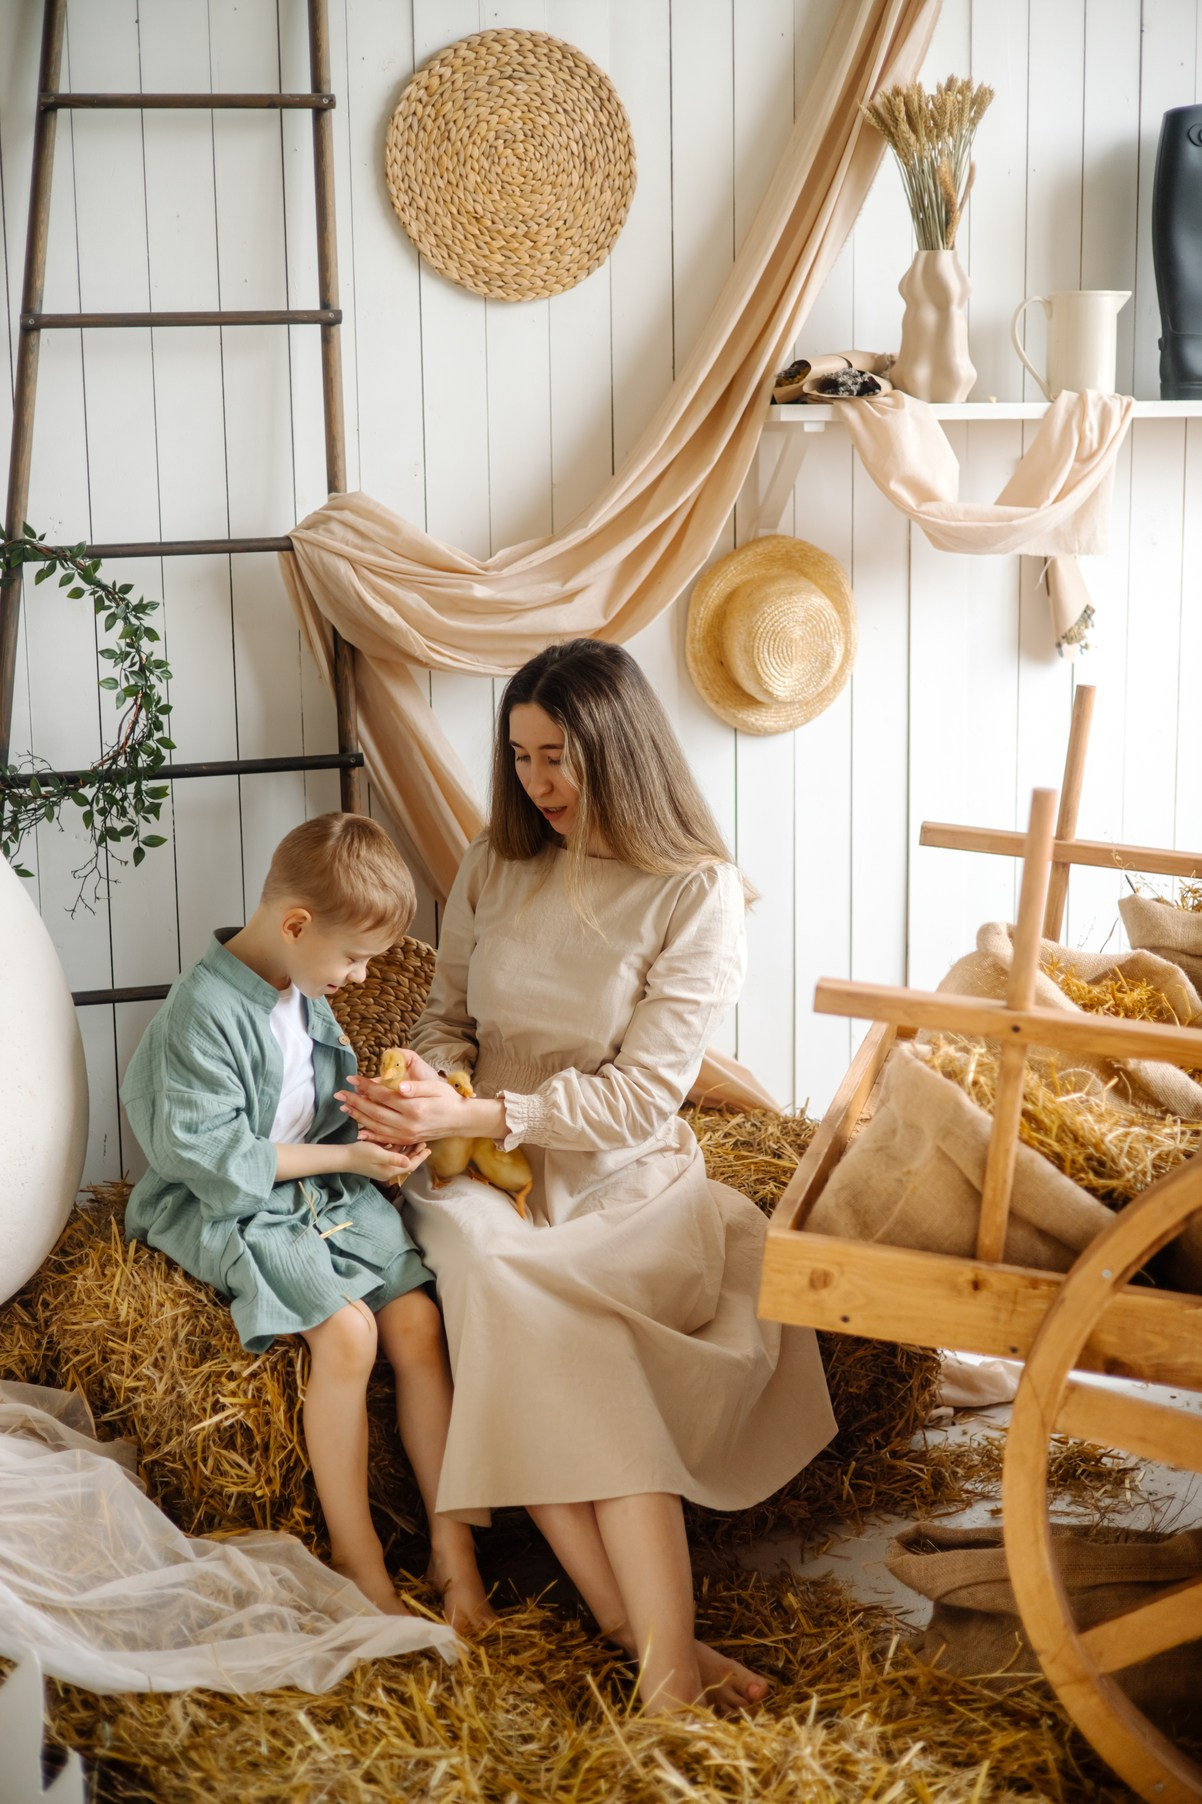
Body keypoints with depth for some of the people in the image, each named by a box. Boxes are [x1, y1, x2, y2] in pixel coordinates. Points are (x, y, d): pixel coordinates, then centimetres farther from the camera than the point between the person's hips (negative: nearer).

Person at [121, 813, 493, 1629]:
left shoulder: (307, 995, 10)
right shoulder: (205, 1010, -19)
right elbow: (207, 1150, -21)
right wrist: (341, 1156, -17)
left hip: (331, 1193, 8)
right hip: (235, 1211, -8)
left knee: (418, 1318, -14)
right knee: (347, 1331, -27)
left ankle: (453, 1541, -9)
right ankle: (356, 1556, -14)